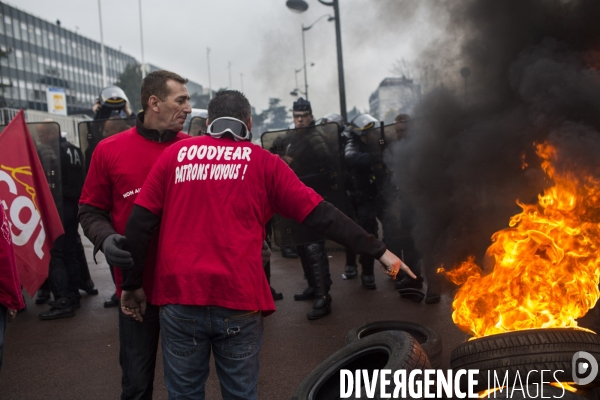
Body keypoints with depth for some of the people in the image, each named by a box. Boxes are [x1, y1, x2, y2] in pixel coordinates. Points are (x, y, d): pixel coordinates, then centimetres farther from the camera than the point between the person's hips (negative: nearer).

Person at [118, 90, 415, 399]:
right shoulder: (263, 162, 5)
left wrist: (133, 284, 12)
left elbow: (139, 222, 4)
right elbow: (320, 215, 0)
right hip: (238, 299, -1)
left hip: (179, 296, 1)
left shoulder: (176, 154, 8)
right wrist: (378, 250, 4)